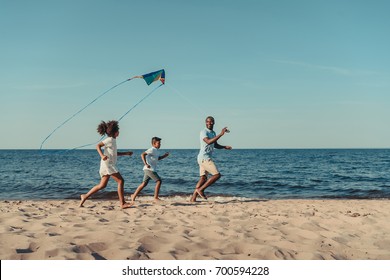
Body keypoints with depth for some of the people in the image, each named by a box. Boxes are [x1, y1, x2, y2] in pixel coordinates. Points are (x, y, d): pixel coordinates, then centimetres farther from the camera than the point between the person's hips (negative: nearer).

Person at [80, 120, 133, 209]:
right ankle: (122, 203, -11)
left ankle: (85, 196, 15)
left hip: (110, 164, 10)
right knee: (120, 181, -11)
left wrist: (126, 153, 26)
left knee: (102, 185, 11)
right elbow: (98, 145, -17)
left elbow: (115, 153, 31)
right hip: (107, 163, -10)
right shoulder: (110, 139, -9)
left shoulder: (113, 140, 20)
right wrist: (102, 155, -31)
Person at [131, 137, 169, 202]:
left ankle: (134, 196, 17)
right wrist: (146, 164, -30)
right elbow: (142, 154, -23)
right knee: (159, 181, -11)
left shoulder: (156, 151, 17)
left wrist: (164, 156, 16)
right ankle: (156, 197, -7)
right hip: (149, 169, -10)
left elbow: (157, 158, 32)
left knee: (144, 183, 12)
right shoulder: (152, 150, -13)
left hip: (151, 169, 10)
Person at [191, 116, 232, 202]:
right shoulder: (204, 132, -11)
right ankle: (200, 189, -8)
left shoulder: (213, 133, 19)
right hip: (204, 157, -10)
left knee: (203, 178, 8)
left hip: (206, 158, 10)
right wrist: (221, 134, -32)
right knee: (217, 175, -13)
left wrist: (225, 147, 11)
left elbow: (215, 145, 29)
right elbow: (208, 142, -29)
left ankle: (193, 198, 6)